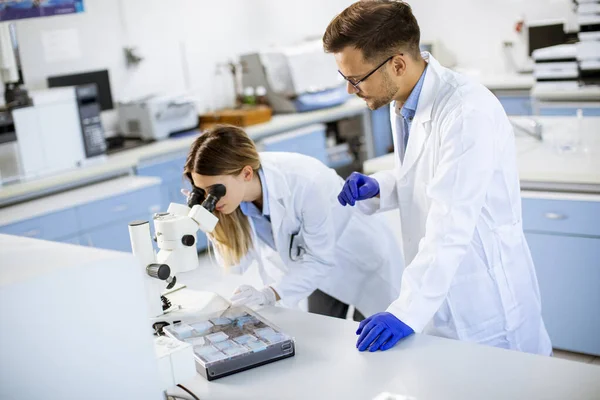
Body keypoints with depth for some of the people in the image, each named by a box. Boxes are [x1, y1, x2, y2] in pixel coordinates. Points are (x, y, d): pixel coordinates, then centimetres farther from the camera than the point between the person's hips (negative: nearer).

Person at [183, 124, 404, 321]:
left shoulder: (306, 184, -39)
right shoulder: (229, 191, -22)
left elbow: (320, 259, -29)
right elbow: (237, 263, -14)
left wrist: (269, 294, -41)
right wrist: (210, 227, -31)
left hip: (362, 255, -4)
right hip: (309, 260, 4)